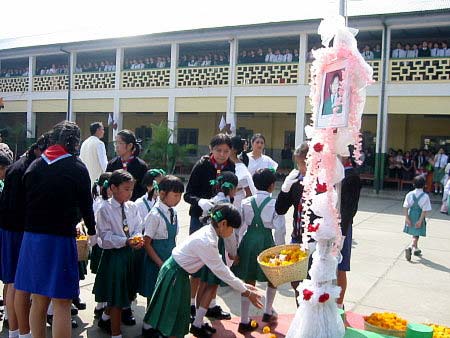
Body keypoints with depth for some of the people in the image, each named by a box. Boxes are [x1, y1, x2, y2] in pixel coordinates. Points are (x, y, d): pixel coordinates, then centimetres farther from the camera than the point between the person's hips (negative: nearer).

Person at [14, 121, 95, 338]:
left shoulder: (34, 166, 5)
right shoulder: (77, 168, -7)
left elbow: (24, 201, 8)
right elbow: (86, 204, -2)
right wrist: (91, 230, 15)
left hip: (32, 237, 5)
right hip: (61, 238, -5)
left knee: (38, 302, 15)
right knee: (61, 304, 1)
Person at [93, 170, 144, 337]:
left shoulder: (132, 207, 2)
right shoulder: (105, 209, -13)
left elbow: (137, 228, 5)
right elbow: (106, 236, -16)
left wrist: (138, 238, -16)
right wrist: (125, 241, -26)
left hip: (128, 254, 6)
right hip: (113, 254, -6)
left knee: (124, 292, 20)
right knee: (116, 297, 3)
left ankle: (105, 318, 47)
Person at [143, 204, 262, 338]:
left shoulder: (209, 232, -3)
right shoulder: (206, 242, -30)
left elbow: (220, 265, 5)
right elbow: (221, 271, -23)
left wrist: (242, 285, 6)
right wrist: (247, 292, -15)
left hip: (179, 272, 9)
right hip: (174, 274, -9)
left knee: (179, 314, 20)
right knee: (174, 315, 5)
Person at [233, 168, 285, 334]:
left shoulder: (245, 202, 0)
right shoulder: (275, 204, -9)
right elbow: (280, 230, -11)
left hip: (248, 241, 3)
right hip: (266, 241, -2)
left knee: (248, 282, 11)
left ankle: (244, 321, 14)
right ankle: (268, 312, 37)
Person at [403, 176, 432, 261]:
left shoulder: (409, 194, -5)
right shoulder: (425, 196, -11)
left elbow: (405, 207, -8)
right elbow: (424, 210, -14)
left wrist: (406, 217, -7)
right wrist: (420, 220, -13)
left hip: (411, 215, 3)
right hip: (419, 216, -3)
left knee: (415, 234, 22)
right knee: (416, 235, 2)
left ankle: (415, 248, 38)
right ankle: (410, 247, -21)